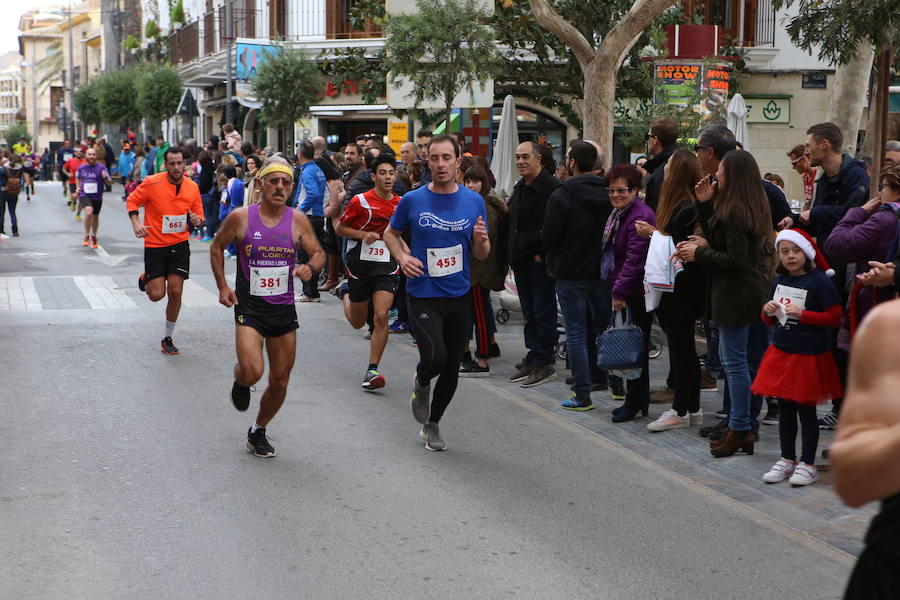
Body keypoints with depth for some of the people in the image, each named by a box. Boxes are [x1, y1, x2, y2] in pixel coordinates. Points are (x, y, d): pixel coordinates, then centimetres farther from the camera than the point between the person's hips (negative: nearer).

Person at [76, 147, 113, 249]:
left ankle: (93, 236, 43)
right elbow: (78, 177, 22)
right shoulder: (81, 168, 0)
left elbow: (109, 182, -10)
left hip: (97, 197, 1)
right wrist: (78, 187, 7)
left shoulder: (101, 168, -7)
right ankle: (86, 236, -12)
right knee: (89, 211, -28)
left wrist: (106, 178, -31)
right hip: (84, 195, -1)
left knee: (95, 217, 16)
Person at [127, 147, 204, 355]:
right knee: (156, 295, -5)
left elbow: (198, 213, 10)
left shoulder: (192, 187, -2)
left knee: (175, 291, -5)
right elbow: (132, 200, 1)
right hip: (154, 244, -2)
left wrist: (197, 220, -14)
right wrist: (136, 223, -14)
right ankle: (145, 280, 34)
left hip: (179, 244, 2)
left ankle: (168, 339, 13)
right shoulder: (152, 183, -12)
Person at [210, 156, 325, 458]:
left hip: (284, 308, 3)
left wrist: (309, 267, -14)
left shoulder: (298, 220, -1)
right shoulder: (241, 217, -7)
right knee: (252, 372, -22)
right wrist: (222, 286, 0)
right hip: (249, 307, -3)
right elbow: (217, 247, 9)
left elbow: (318, 253, 9)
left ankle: (258, 432, 33)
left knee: (280, 381, 8)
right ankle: (240, 380, 17)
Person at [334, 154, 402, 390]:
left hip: (387, 267, 1)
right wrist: (363, 234, -15)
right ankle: (346, 291, 49)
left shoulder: (401, 203, 3)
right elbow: (339, 228, -1)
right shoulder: (360, 201, -8)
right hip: (360, 265, -1)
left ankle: (372, 370, -9)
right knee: (358, 322, 14)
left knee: (381, 317, -17)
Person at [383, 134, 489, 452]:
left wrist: (481, 240, -15)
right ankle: (422, 383, 16)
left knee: (451, 369, 10)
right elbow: (391, 233, 13)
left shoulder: (473, 201, 1)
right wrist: (402, 257, -7)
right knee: (435, 358, -21)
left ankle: (432, 424, 33)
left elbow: (482, 255, 8)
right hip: (422, 295, -3)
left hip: (458, 295, 3)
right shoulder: (413, 200, -4)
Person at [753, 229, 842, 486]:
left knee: (806, 410, 3)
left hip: (809, 356, -6)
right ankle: (787, 459, 24)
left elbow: (835, 318, -15)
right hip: (781, 353, 6)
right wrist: (768, 312, -5)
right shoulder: (779, 280, 8)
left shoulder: (819, 281, -11)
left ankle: (808, 464, 13)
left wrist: (802, 314, -20)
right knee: (784, 409, 12)